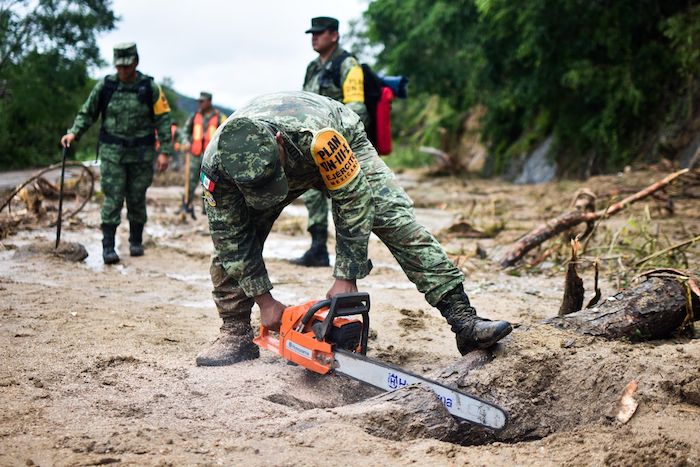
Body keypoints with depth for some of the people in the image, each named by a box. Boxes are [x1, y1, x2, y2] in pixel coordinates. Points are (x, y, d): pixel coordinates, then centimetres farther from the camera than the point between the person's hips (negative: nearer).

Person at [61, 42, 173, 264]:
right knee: (112, 198, -6)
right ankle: (108, 247, -5)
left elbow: (163, 119, -1)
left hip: (141, 153, 0)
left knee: (137, 199, 9)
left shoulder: (150, 87, -2)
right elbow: (87, 113, 9)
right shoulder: (105, 86, 1)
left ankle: (136, 242, 25)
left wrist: (164, 151, -6)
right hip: (112, 152, 0)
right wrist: (74, 133, -8)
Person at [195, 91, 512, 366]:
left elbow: (353, 198, -35)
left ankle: (463, 320, -18)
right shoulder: (217, 163, -35)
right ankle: (236, 335, 1)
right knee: (228, 239, -13)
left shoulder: (315, 134, -46)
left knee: (398, 221, -17)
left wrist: (346, 278, -32)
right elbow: (232, 237, -23)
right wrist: (264, 301, -22)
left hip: (343, 148, -3)